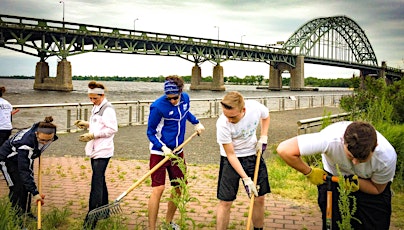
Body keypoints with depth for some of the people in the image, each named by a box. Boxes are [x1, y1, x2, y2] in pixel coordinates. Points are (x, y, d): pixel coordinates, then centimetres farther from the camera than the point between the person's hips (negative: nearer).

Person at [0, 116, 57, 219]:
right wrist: (35, 193, -44)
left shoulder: (50, 135, -26)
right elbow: (24, 171, -43)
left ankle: (26, 212, 18)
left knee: (28, 185, 4)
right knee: (17, 188, -11)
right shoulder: (26, 143, -44)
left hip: (26, 157, 6)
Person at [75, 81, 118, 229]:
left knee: (96, 184, -11)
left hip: (103, 151, -10)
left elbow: (112, 129, -19)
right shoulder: (96, 108, 16)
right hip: (95, 150, 10)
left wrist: (93, 135, -22)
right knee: (100, 181, 19)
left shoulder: (108, 109, -14)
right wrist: (87, 124, 10)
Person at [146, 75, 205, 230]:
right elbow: (150, 133, -12)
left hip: (177, 151, 7)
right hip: (159, 152, -6)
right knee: (158, 188, -13)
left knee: (179, 187, 12)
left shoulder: (185, 98, -3)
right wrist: (163, 148, -24)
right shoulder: (158, 106, -21)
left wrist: (196, 123, 8)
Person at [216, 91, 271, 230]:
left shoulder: (256, 107, -22)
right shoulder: (222, 124, -29)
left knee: (259, 198, 9)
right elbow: (231, 155, -20)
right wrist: (246, 179, -23)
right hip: (231, 159, -3)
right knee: (225, 202, -4)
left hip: (253, 155, 3)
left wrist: (263, 138, -5)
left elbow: (266, 116, 6)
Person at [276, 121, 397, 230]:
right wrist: (310, 172, -27)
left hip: (368, 184, 1)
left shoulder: (387, 157, -32)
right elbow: (284, 150, -38)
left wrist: (358, 182, -33)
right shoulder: (330, 139, -41)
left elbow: (377, 189, -12)